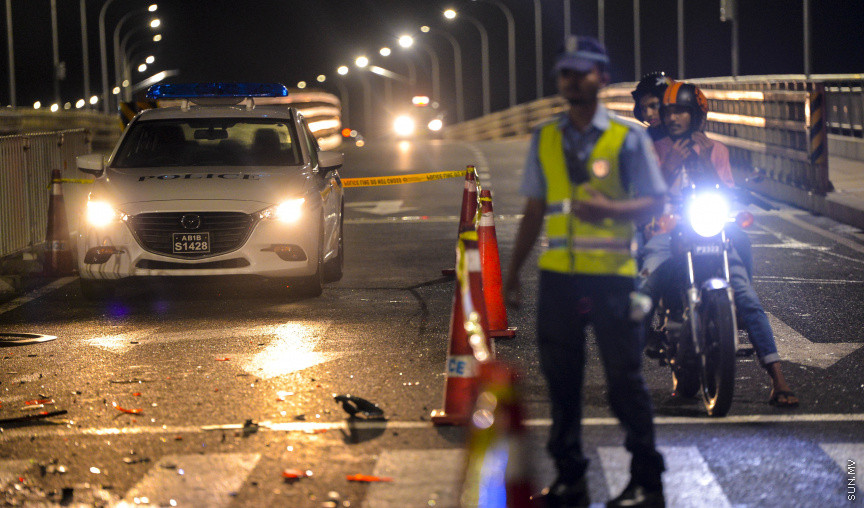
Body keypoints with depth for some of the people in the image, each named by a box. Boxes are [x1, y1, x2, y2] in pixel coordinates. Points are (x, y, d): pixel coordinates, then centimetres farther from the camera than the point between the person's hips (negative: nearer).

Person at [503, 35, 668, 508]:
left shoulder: (627, 137, -1)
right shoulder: (544, 138, 11)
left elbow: (655, 201, -1)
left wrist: (610, 210, -20)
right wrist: (513, 271, 14)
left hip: (611, 274, -4)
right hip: (558, 274, 4)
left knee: (625, 379, -1)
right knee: (560, 378, 7)